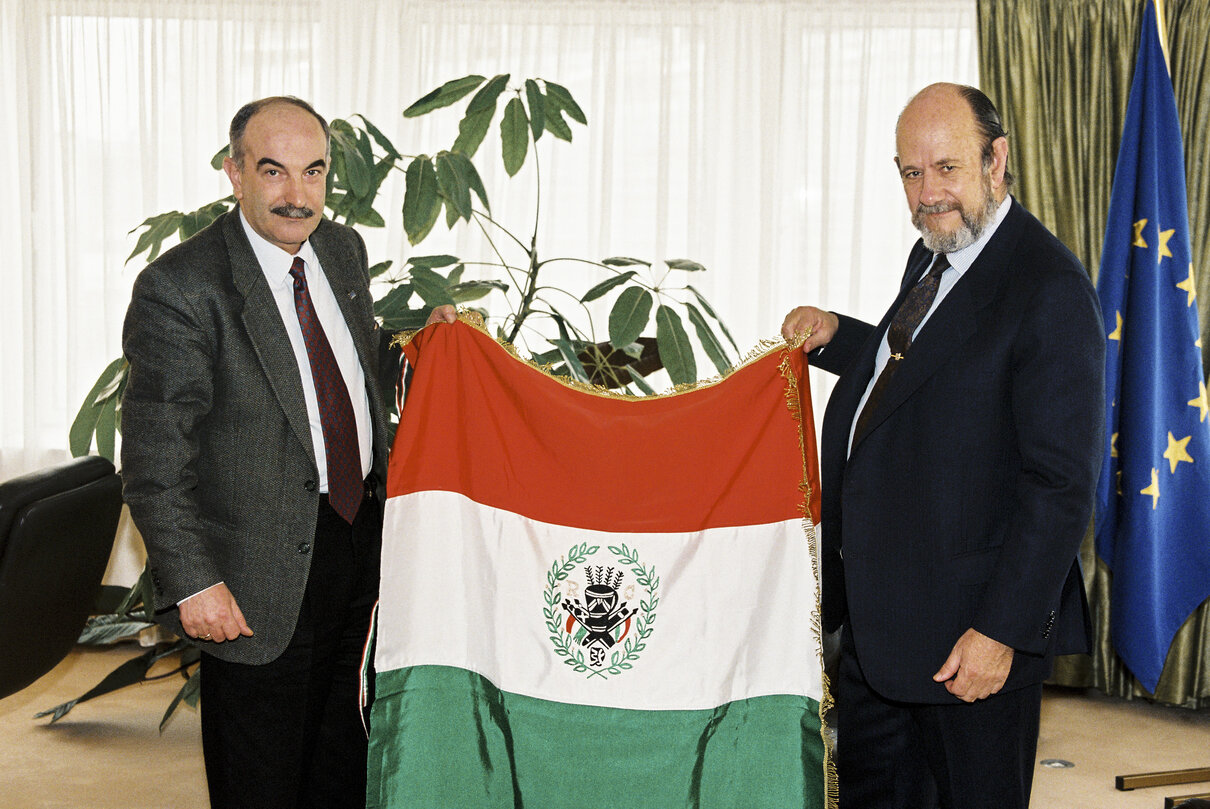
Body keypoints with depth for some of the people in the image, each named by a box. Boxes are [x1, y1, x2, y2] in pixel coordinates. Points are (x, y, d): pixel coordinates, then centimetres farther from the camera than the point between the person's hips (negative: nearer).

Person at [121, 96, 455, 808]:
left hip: (365, 531, 6)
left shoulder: (344, 249, 4)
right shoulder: (179, 288, -18)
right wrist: (191, 582, -22)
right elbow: (155, 459, -18)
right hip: (265, 573, -6)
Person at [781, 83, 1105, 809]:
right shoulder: (934, 256, 9)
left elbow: (1062, 484, -22)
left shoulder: (1050, 289, -20)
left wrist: (1001, 630, -22)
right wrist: (837, 338, 7)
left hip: (970, 634, -9)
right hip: (878, 607, 9)